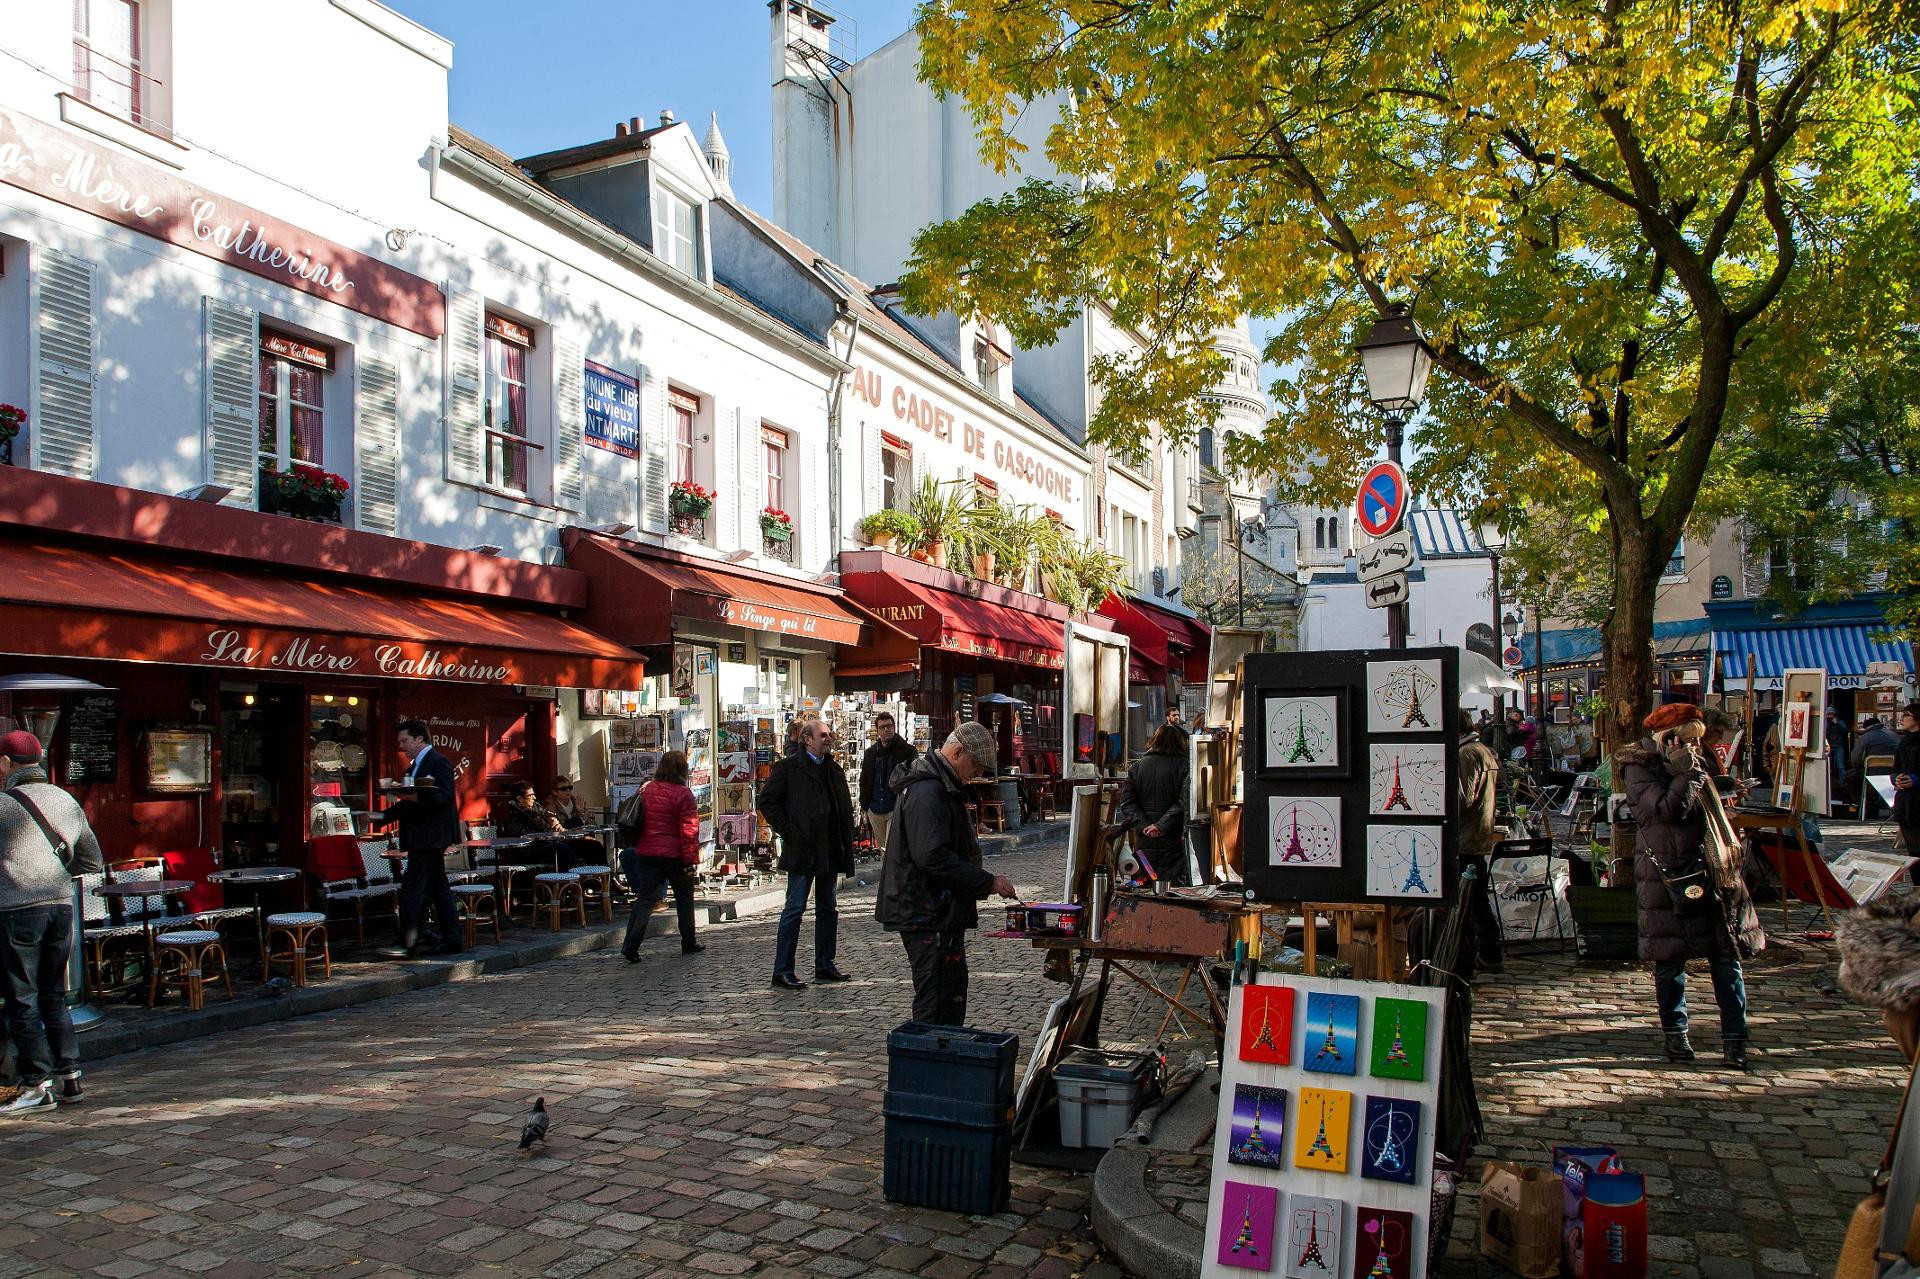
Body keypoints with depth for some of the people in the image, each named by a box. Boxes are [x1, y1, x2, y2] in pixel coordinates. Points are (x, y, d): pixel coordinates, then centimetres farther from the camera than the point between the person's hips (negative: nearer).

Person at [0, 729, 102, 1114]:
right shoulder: (66, 800, 11)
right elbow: (91, 860, 17)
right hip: (62, 905, 6)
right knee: (54, 996, 15)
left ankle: (36, 1085, 3)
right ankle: (69, 1076, 16)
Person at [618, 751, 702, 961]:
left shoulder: (647, 790, 5)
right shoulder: (683, 794, -12)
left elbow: (639, 823, 16)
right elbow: (689, 829, -14)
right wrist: (691, 859, -11)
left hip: (647, 853, 4)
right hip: (674, 855, -4)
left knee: (645, 898, 5)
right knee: (684, 898, 13)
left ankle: (631, 945, -8)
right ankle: (688, 944, 22)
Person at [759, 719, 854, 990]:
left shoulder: (833, 769, 14)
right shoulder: (789, 767, -6)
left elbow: (845, 807, 20)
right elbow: (767, 801, -8)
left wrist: (845, 843, 10)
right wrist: (788, 832, -12)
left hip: (830, 852, 7)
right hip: (802, 850, -7)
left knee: (828, 908, 12)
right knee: (795, 909, -4)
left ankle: (825, 966, 22)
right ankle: (782, 972, 2)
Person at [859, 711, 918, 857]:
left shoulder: (907, 750, -3)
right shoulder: (871, 752, 12)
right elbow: (864, 780, 18)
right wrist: (864, 804, 12)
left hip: (897, 808, -5)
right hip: (875, 809, 5)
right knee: (882, 850, 13)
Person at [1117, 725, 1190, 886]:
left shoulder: (1137, 766, 8)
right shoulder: (1183, 765, -5)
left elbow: (1127, 802, 1)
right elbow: (1184, 803, -15)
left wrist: (1143, 825, -8)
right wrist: (1162, 825, -16)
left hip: (1145, 842, 3)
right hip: (1172, 842, -3)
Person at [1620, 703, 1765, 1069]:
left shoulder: (1693, 763, 14)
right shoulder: (1639, 768, -8)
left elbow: (1714, 810, 24)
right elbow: (1668, 809, -21)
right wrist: (1686, 772, -16)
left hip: (1711, 871, 6)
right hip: (1667, 877, -6)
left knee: (1727, 957, 2)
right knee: (1670, 960, 4)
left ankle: (1734, 1038, 7)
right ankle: (1675, 1034, 18)